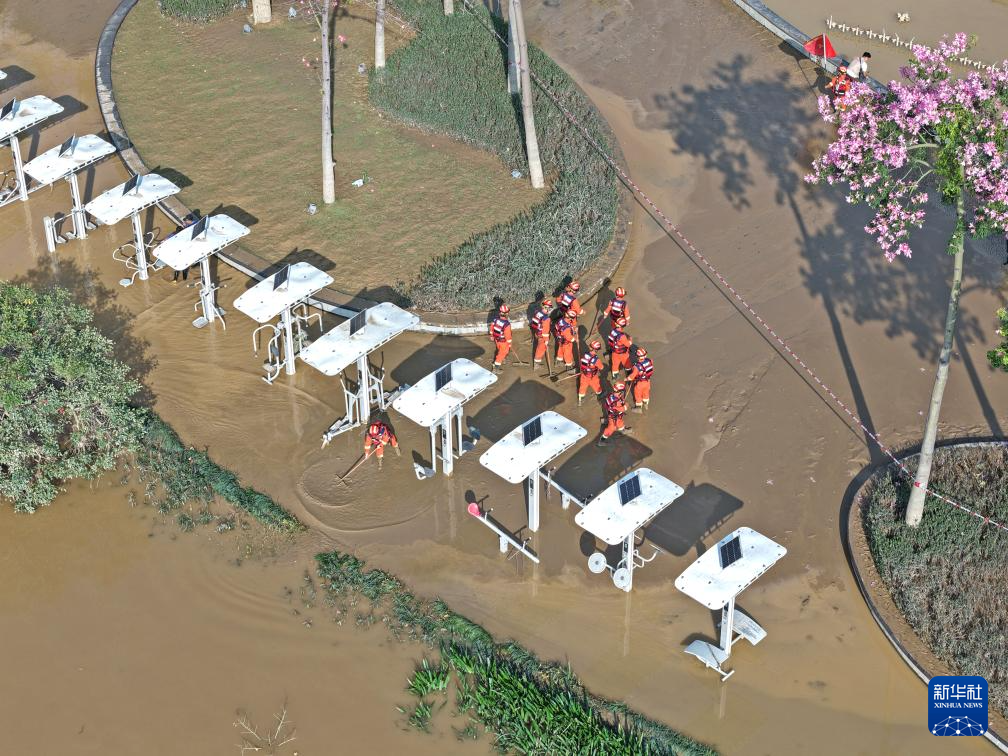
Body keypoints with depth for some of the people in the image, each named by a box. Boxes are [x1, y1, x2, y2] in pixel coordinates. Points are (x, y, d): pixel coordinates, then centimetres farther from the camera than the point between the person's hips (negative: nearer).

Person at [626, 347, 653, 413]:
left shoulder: (637, 366, -35)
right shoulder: (649, 361, -20)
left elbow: (633, 375, -23)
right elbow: (652, 370, -1)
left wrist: (627, 379, -5)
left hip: (640, 382, -5)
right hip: (647, 381, 5)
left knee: (638, 395, 19)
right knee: (646, 392, 29)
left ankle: (639, 408, 35)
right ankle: (645, 405, 50)